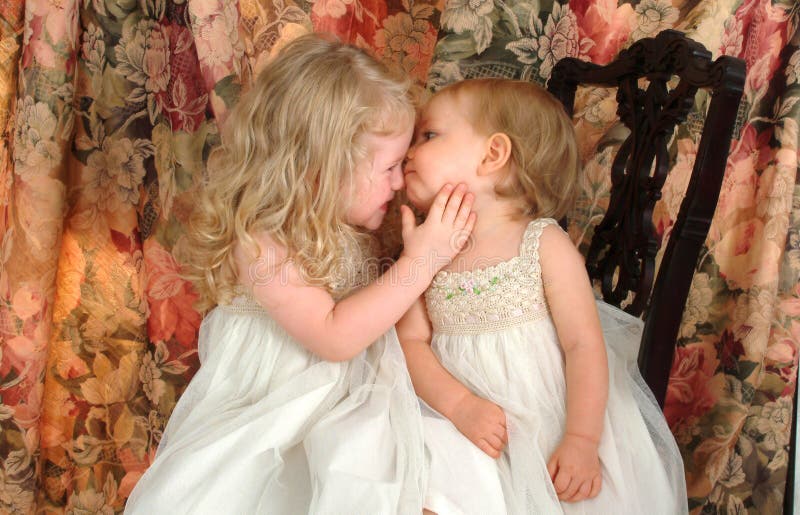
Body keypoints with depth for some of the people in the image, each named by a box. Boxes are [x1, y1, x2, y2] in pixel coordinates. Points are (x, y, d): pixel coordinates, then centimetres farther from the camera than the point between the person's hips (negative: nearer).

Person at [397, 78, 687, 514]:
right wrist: (459, 405, -17)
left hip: (548, 425, -1)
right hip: (465, 429, 2)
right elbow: (410, 340, -1)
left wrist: (582, 440, -18)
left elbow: (585, 345, -10)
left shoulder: (545, 245, -8)